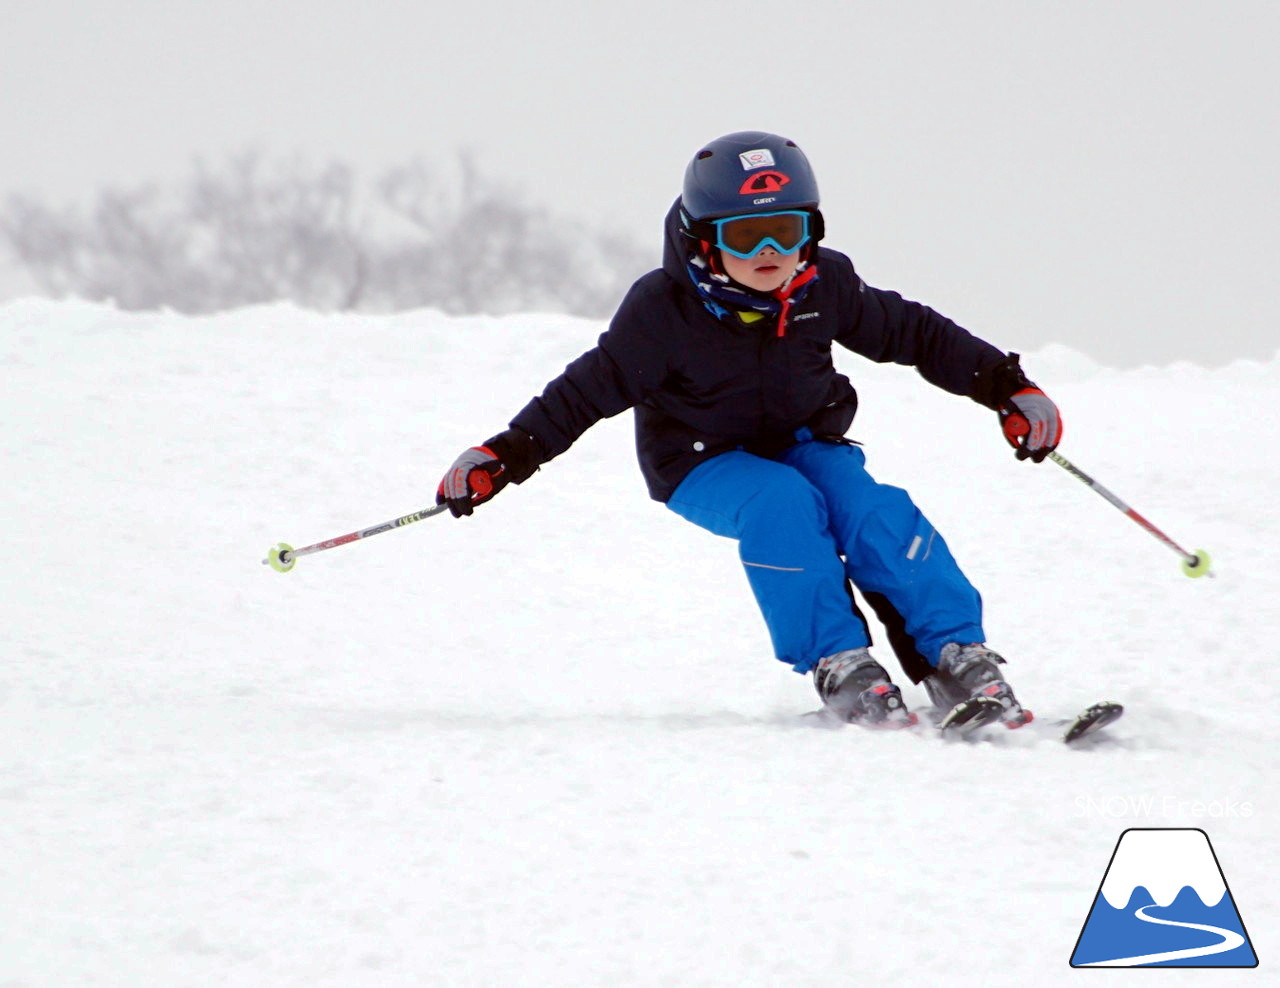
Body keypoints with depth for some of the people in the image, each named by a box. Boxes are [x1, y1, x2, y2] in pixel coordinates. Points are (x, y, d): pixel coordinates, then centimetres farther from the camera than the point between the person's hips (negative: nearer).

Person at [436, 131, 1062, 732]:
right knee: (782, 504, -35)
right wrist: (505, 456, -16)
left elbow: (915, 334, 2)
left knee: (873, 511, -27)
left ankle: (958, 659, -26)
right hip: (705, 466, -3)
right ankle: (839, 668, -32)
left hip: (805, 444, 3)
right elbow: (592, 388, -10)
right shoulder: (662, 311, -18)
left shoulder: (825, 286, -10)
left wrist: (1008, 387, 0)